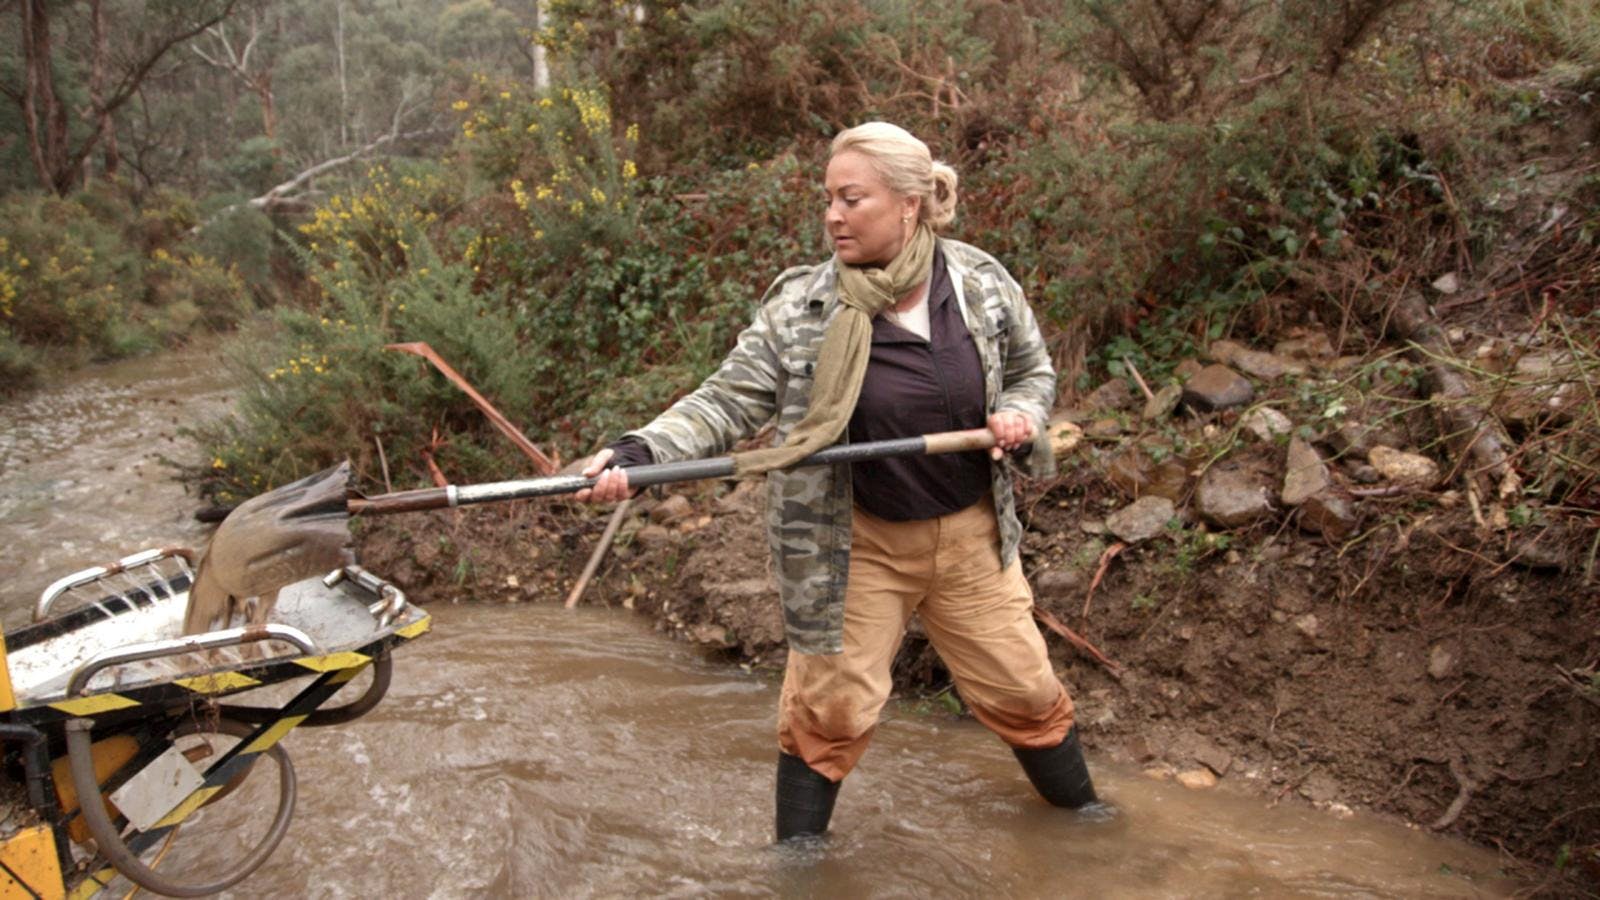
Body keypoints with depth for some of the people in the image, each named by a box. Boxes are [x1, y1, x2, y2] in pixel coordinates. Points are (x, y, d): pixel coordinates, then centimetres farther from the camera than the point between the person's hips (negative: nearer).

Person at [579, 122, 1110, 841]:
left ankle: (1082, 813, 44)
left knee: (1022, 690, 15)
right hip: (855, 546, -2)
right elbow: (727, 402, -15)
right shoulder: (799, 308, -13)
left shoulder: (982, 284, -6)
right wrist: (639, 451, -30)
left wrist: (1020, 415, -13)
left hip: (971, 537, 3)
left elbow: (1032, 371, 10)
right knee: (828, 710, 6)